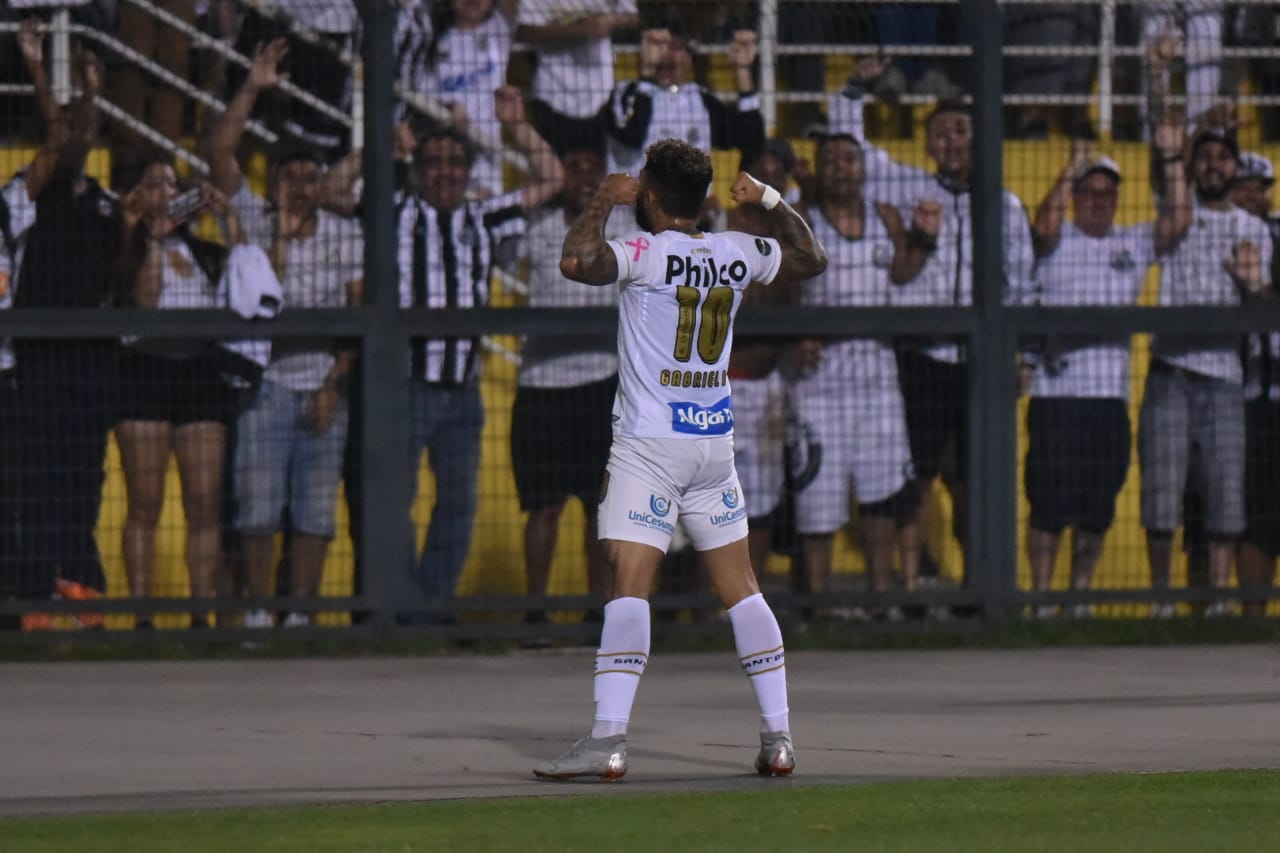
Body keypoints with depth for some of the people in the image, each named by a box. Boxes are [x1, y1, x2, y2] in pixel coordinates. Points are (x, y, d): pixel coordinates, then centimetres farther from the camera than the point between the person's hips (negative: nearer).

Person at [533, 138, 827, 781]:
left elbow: (577, 262, -26)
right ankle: (777, 738, 10)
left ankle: (608, 740, -21)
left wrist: (603, 200, -10)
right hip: (715, 441, 6)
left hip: (649, 444, -6)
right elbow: (811, 259, 23)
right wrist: (768, 200, 28)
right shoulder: (735, 254, 6)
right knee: (740, 588, 11)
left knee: (629, 585, -12)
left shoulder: (648, 252, -10)